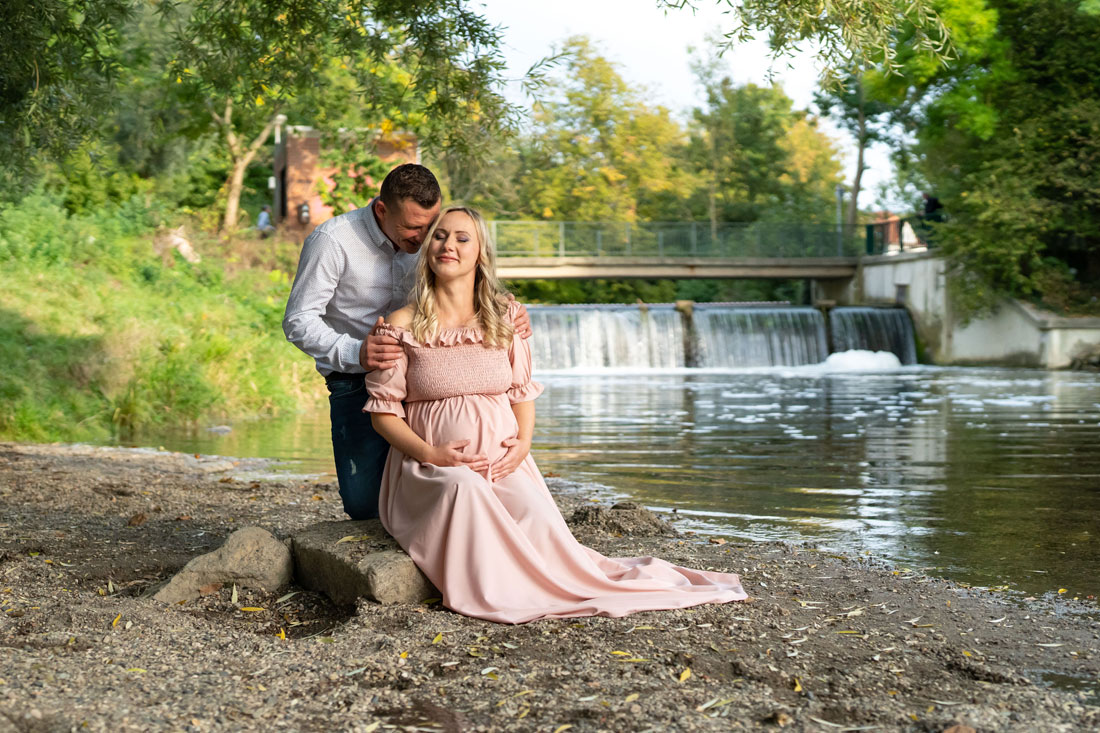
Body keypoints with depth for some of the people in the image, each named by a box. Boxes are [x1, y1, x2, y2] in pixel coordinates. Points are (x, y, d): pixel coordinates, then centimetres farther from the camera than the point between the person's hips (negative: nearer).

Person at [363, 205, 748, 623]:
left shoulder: (504, 318, 8)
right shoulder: (402, 326, -1)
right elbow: (382, 409, 1)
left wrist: (523, 442, -5)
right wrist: (430, 454, -14)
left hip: (502, 464, 2)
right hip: (432, 468, -2)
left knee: (537, 518, -29)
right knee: (464, 488, -37)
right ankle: (494, 593, -29)